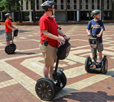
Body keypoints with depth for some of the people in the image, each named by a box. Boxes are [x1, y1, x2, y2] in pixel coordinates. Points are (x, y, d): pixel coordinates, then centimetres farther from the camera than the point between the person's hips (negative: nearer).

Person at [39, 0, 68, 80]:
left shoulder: (52, 18, 16)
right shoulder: (44, 19, -14)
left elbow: (57, 29, 17)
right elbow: (45, 33, -21)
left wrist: (64, 36, 1)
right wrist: (57, 38, -27)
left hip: (54, 44, 9)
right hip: (47, 45, -9)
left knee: (52, 63, 17)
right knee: (48, 64, 0)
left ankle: (51, 78, 31)